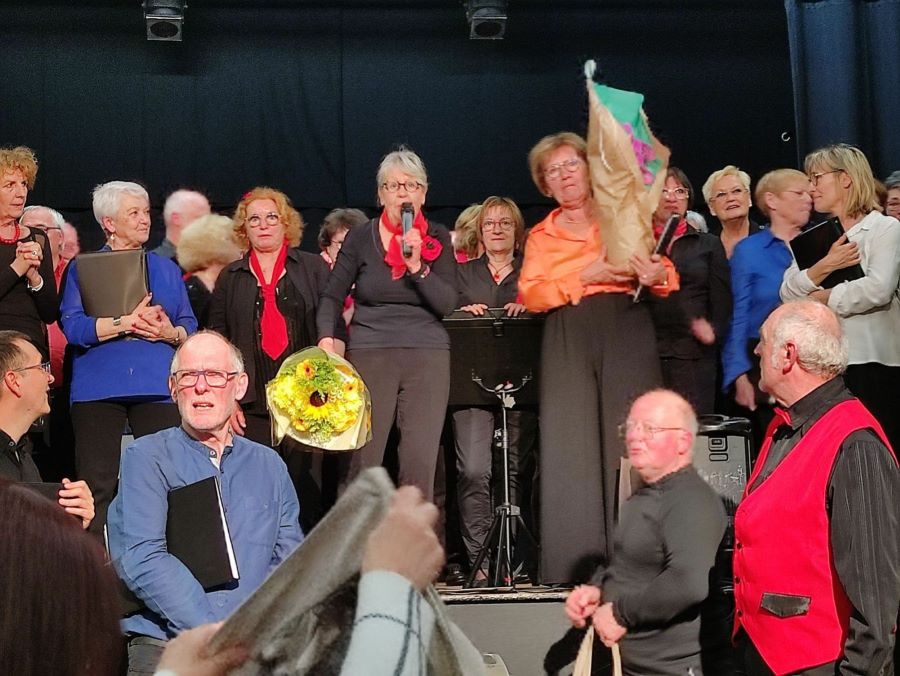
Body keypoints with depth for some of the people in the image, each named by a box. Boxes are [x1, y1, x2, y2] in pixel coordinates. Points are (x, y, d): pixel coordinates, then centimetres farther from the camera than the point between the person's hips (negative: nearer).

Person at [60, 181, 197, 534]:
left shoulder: (166, 269, 19)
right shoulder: (83, 267, 9)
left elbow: (190, 326, 14)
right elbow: (72, 326, -5)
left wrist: (170, 332, -7)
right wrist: (126, 323, -14)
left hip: (157, 386, 2)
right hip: (98, 387, -2)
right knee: (97, 486, -5)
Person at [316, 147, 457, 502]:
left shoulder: (438, 238, 8)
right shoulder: (361, 238, 6)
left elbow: (447, 304, 1)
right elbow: (333, 296, 8)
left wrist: (417, 266, -12)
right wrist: (326, 338, -8)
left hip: (428, 356, 1)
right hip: (370, 353, -1)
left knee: (421, 463, -6)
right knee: (364, 462, -2)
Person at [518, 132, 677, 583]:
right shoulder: (541, 236, 17)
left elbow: (668, 276, 10)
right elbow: (530, 293, 1)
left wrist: (655, 276, -13)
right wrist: (587, 276, -10)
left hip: (627, 331, -1)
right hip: (568, 339, 1)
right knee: (573, 445, -6)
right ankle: (578, 560, -5)